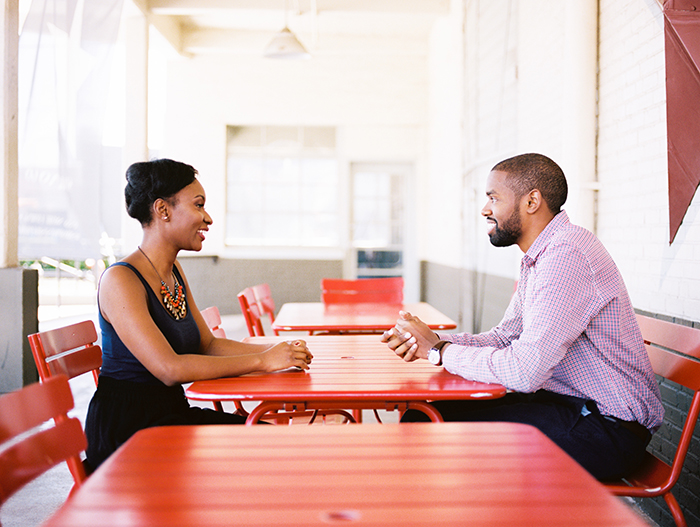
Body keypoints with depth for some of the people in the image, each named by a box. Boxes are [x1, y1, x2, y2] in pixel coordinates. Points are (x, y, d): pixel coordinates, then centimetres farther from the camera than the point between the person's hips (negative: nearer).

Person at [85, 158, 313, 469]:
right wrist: (262, 361, -22)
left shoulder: (174, 271, 11)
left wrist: (276, 351, -3)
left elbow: (207, 344, 12)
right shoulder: (120, 280, -17)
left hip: (172, 413, 8)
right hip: (125, 430, -8)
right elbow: (170, 368, -25)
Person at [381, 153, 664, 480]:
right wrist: (434, 342, -5)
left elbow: (524, 370, -29)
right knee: (423, 416, 1)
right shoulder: (537, 257, 11)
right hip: (567, 403, 9)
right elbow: (506, 337, 12)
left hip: (608, 428, -9)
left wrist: (440, 352, -16)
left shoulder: (566, 255, -23)